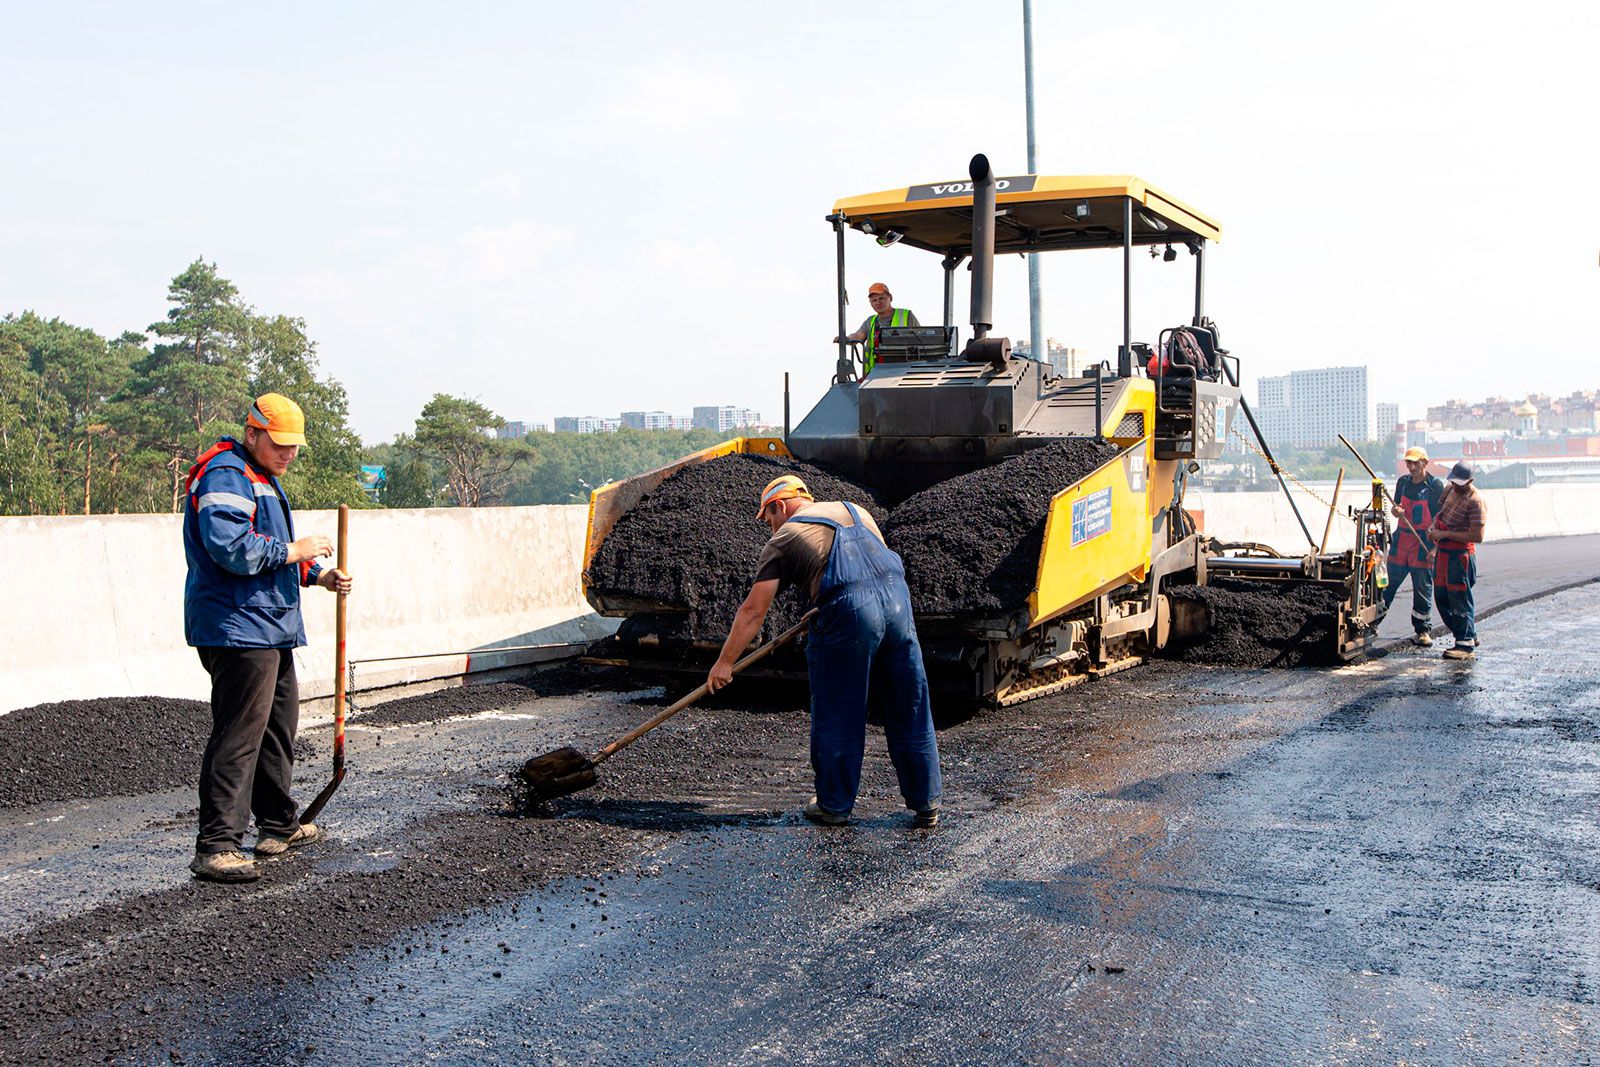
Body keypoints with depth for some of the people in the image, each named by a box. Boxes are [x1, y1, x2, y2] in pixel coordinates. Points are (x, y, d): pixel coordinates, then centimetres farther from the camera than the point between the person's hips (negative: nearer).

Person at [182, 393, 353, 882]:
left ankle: (279, 826, 31)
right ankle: (215, 846, -11)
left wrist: (318, 576, 12)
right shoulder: (225, 476, -13)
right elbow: (232, 549, -26)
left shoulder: (262, 478, 22)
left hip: (270, 628, 11)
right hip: (238, 628, -11)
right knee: (238, 735, -12)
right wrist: (294, 550, -15)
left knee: (279, 726, 19)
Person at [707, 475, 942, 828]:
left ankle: (834, 805, 19)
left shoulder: (783, 540, 10)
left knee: (836, 716, 10)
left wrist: (724, 662, 10)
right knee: (910, 712, 13)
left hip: (848, 612, -5)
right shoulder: (855, 511, 26)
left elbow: (753, 610, 5)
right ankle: (926, 803, 21)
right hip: (898, 599, 5)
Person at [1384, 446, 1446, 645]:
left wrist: (1436, 546, -12)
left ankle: (1423, 630, 9)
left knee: (1423, 587, 1)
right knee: (1389, 582, 9)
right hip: (1401, 539, 4)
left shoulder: (1436, 485, -6)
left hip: (1424, 543, -4)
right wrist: (1396, 511, -8)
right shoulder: (1403, 482, 9)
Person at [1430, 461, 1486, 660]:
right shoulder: (1450, 489, 9)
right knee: (1442, 597, 12)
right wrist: (1434, 528, 4)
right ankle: (1469, 635, 25)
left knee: (1459, 599, -7)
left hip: (1461, 554, -9)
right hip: (1443, 551, 9)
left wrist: (1445, 534, -20)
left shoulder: (1475, 500, -17)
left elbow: (1477, 536, -21)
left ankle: (1466, 645, -1)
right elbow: (1440, 512, 26)